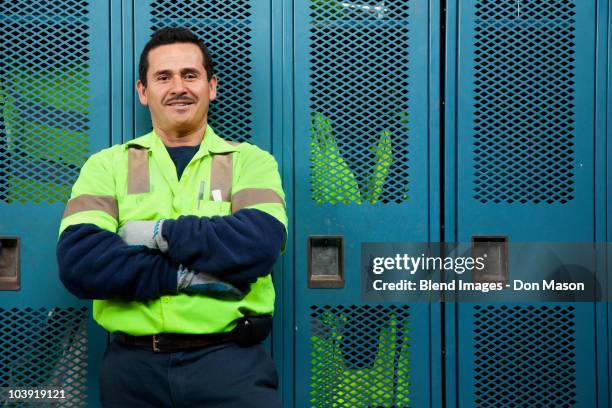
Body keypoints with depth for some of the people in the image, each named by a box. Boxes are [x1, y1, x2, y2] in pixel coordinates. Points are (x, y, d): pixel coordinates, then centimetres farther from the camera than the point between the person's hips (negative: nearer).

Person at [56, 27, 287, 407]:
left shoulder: (251, 161, 5)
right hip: (133, 363, 1)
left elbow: (260, 244, -14)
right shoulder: (108, 165, 7)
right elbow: (78, 261, -8)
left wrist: (161, 233, -10)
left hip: (229, 358, -1)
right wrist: (184, 275, -16)